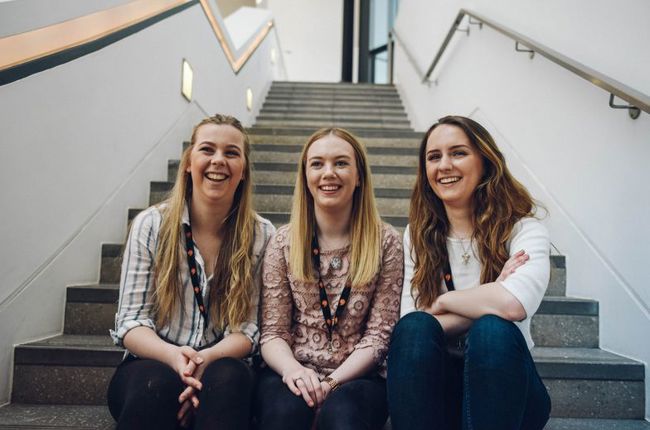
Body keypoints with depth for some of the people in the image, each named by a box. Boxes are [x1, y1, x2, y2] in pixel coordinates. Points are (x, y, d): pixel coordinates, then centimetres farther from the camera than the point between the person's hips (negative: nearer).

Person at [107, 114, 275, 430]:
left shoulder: (261, 235, -2)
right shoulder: (151, 225, -3)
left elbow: (248, 328, -4)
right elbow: (131, 321, -5)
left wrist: (208, 359, -25)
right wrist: (174, 356, -26)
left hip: (219, 370, 0)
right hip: (152, 365, 1)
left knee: (229, 378, -34)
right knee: (159, 382, -34)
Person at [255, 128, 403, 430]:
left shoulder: (386, 243, 1)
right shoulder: (283, 243, 4)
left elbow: (379, 334, -2)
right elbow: (272, 332, 1)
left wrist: (333, 381, -16)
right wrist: (293, 369, -20)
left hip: (357, 376, -1)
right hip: (293, 375, 2)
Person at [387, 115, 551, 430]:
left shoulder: (523, 229, -7)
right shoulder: (417, 236, 2)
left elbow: (515, 303, -29)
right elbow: (411, 327, -9)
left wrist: (443, 301, -14)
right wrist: (486, 301, -19)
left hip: (505, 384, -1)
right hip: (432, 383, 2)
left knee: (493, 330, -32)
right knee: (414, 328, -28)